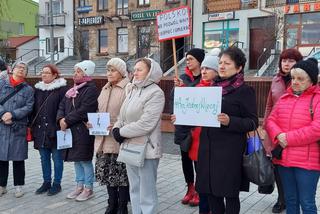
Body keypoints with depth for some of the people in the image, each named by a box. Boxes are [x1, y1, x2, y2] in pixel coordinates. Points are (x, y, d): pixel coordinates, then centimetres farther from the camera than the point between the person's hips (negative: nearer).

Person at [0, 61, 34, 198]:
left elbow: (28, 107, -4)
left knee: (18, 158, 4)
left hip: (19, 128, 0)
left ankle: (19, 186, 16)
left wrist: (12, 114, -15)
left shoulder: (28, 89, 7)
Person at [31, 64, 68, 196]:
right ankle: (46, 182, 25)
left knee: (56, 158, 4)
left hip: (55, 130, -6)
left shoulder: (62, 89, -6)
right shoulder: (38, 89, 12)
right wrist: (32, 125, 8)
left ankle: (57, 184, 16)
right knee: (44, 158, 13)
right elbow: (34, 108, 13)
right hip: (40, 130, 6)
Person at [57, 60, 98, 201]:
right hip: (71, 130, 8)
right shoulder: (72, 90, 16)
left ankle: (88, 189, 13)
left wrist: (67, 121, -16)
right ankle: (80, 186, 27)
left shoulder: (91, 89, -11)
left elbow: (83, 110, -20)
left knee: (85, 160, 0)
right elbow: (62, 106, 12)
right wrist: (61, 119, -7)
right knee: (76, 159, 15)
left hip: (83, 131, -8)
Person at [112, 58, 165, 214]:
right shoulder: (132, 90, 13)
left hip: (145, 149, -8)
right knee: (134, 190, 18)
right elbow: (122, 116, 15)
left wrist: (122, 133, -13)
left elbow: (145, 124, -20)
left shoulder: (155, 93, -12)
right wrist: (116, 129, -5)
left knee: (146, 193, 1)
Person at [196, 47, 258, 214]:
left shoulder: (245, 91, -6)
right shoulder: (213, 87, 12)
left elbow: (253, 122, -9)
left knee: (230, 194, 5)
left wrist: (229, 121, -24)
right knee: (211, 191, 12)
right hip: (208, 147, 6)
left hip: (230, 151, -6)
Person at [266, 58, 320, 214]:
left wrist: (289, 138, -16)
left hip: (307, 161, -6)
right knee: (290, 201, 18)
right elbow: (271, 120, 9)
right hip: (283, 159, 6)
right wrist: (278, 135, -12)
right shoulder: (285, 98, 13)